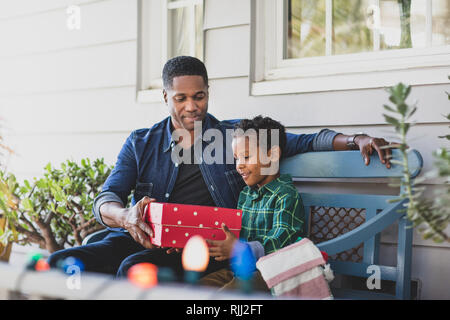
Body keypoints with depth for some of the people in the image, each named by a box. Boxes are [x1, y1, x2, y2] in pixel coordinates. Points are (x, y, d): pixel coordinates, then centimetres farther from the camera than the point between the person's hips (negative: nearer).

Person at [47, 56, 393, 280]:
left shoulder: (234, 135, 17)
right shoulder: (141, 144, 19)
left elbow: (300, 142, 14)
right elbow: (106, 199, 8)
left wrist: (355, 139, -4)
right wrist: (126, 216, -17)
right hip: (142, 238, 3)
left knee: (135, 267, -35)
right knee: (61, 262, -23)